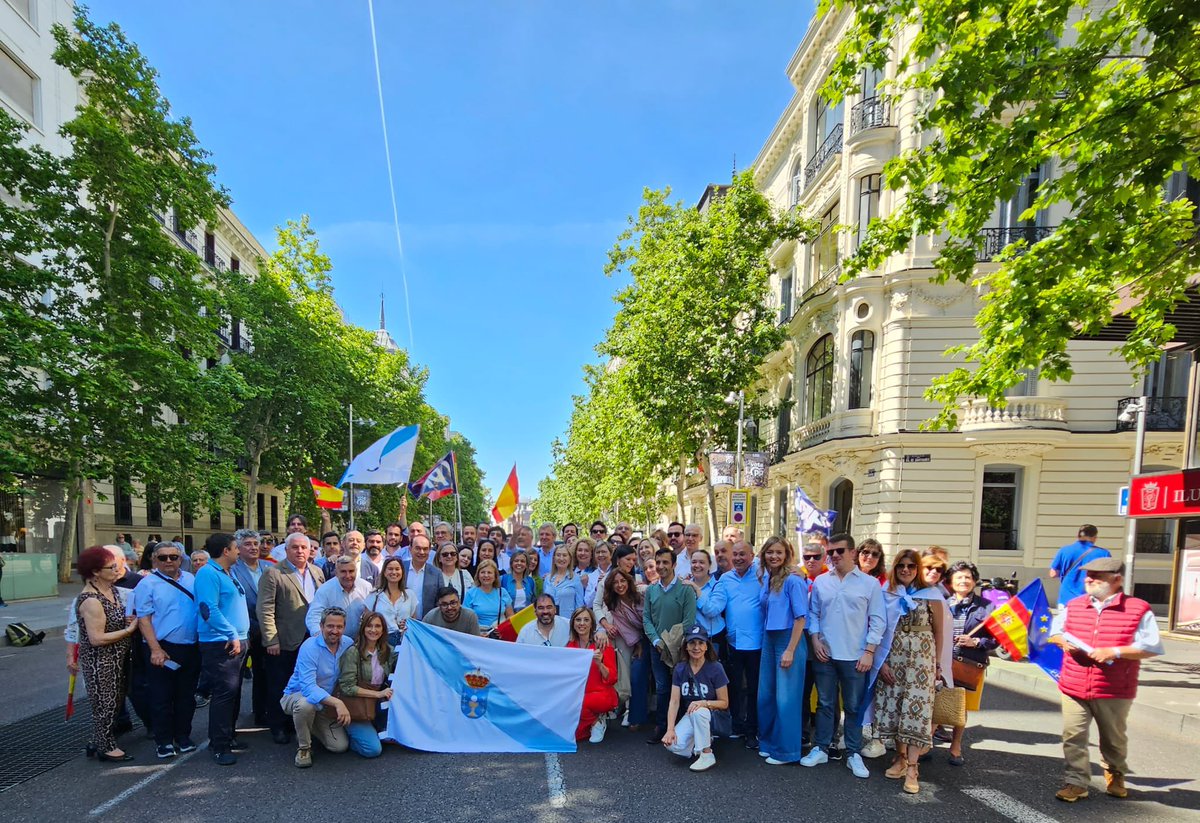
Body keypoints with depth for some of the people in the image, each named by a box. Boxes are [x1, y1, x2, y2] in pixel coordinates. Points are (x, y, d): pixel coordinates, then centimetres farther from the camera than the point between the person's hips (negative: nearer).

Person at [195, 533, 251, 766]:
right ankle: (219, 746, 1)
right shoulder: (208, 573, -12)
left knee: (234, 692, 14)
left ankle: (228, 736, 25)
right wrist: (232, 635, -18)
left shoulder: (229, 574, 17)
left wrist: (243, 635, 18)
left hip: (238, 641, 9)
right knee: (225, 692, -8)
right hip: (219, 644, -9)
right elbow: (209, 609, -20)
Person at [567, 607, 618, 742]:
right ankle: (593, 721, 13)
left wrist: (599, 663, -25)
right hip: (578, 695, 5)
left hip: (602, 695, -5)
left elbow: (612, 679, -10)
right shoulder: (570, 646, 4)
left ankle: (597, 721, -2)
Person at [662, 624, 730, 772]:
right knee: (674, 745, -23)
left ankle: (707, 755, -18)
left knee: (698, 711, -38)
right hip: (689, 717, 4)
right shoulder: (680, 669, -4)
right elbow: (674, 701, -7)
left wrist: (704, 703, -28)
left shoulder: (715, 668, -14)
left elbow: (724, 703, -9)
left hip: (712, 716, -4)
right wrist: (670, 729, -18)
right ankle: (704, 739, 8)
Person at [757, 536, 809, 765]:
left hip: (789, 640, -7)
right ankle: (768, 743, 29)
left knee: (786, 699, 2)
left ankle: (786, 751, 16)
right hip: (769, 640, 7)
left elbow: (800, 618, -15)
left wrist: (790, 651, -16)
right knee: (765, 695, 13)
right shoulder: (765, 579, 6)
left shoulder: (793, 581, -15)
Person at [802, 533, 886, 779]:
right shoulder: (820, 582, 5)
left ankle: (854, 754, 20)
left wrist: (869, 651, -6)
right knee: (825, 704, 11)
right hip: (825, 654, 2)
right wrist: (815, 640, -2)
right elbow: (813, 614, 10)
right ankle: (821, 749, 22)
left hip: (855, 657, -2)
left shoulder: (869, 583, -2)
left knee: (854, 707, 7)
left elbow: (877, 620, -1)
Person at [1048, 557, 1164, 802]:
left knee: (1114, 738, 20)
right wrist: (1063, 641, -8)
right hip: (1074, 688, 2)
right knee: (1073, 736, 0)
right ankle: (1076, 782, 10)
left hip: (1115, 692, -2)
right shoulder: (1073, 606, 5)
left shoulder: (1138, 609, -7)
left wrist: (1115, 651, -21)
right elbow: (1053, 631, 14)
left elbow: (1152, 646, -11)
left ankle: (1115, 776, 45)